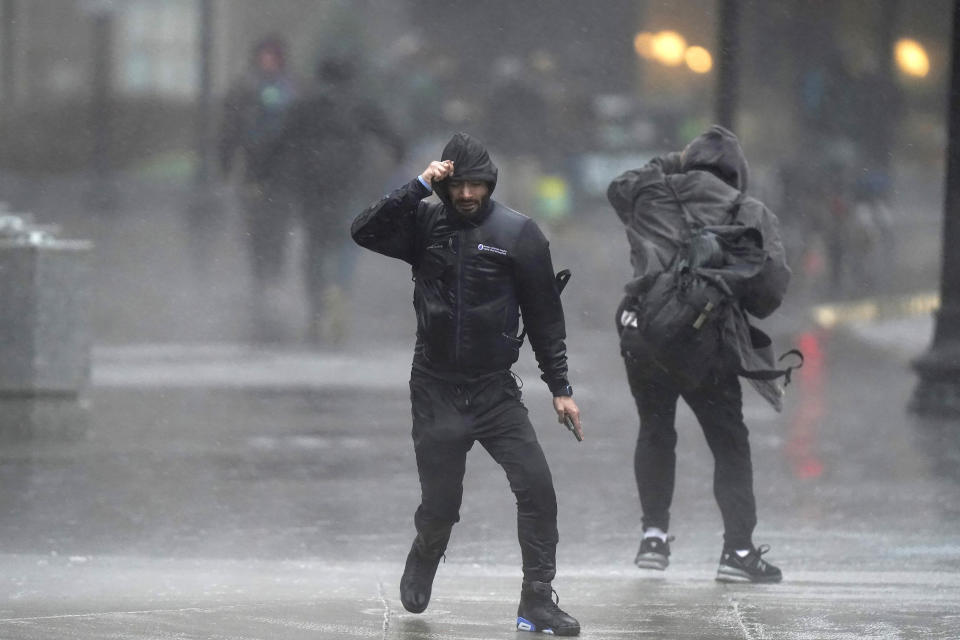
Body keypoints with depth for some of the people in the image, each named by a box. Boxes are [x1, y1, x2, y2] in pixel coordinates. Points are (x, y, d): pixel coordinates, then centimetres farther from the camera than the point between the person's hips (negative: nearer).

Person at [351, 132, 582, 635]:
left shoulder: (519, 234, -3)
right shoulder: (425, 225, 0)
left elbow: (545, 316, 2)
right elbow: (365, 232, -15)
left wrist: (560, 387, 1)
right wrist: (419, 186, -20)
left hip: (495, 390, 0)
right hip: (435, 391, 0)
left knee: (536, 484, -15)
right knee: (440, 505, 5)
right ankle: (423, 560, 40)